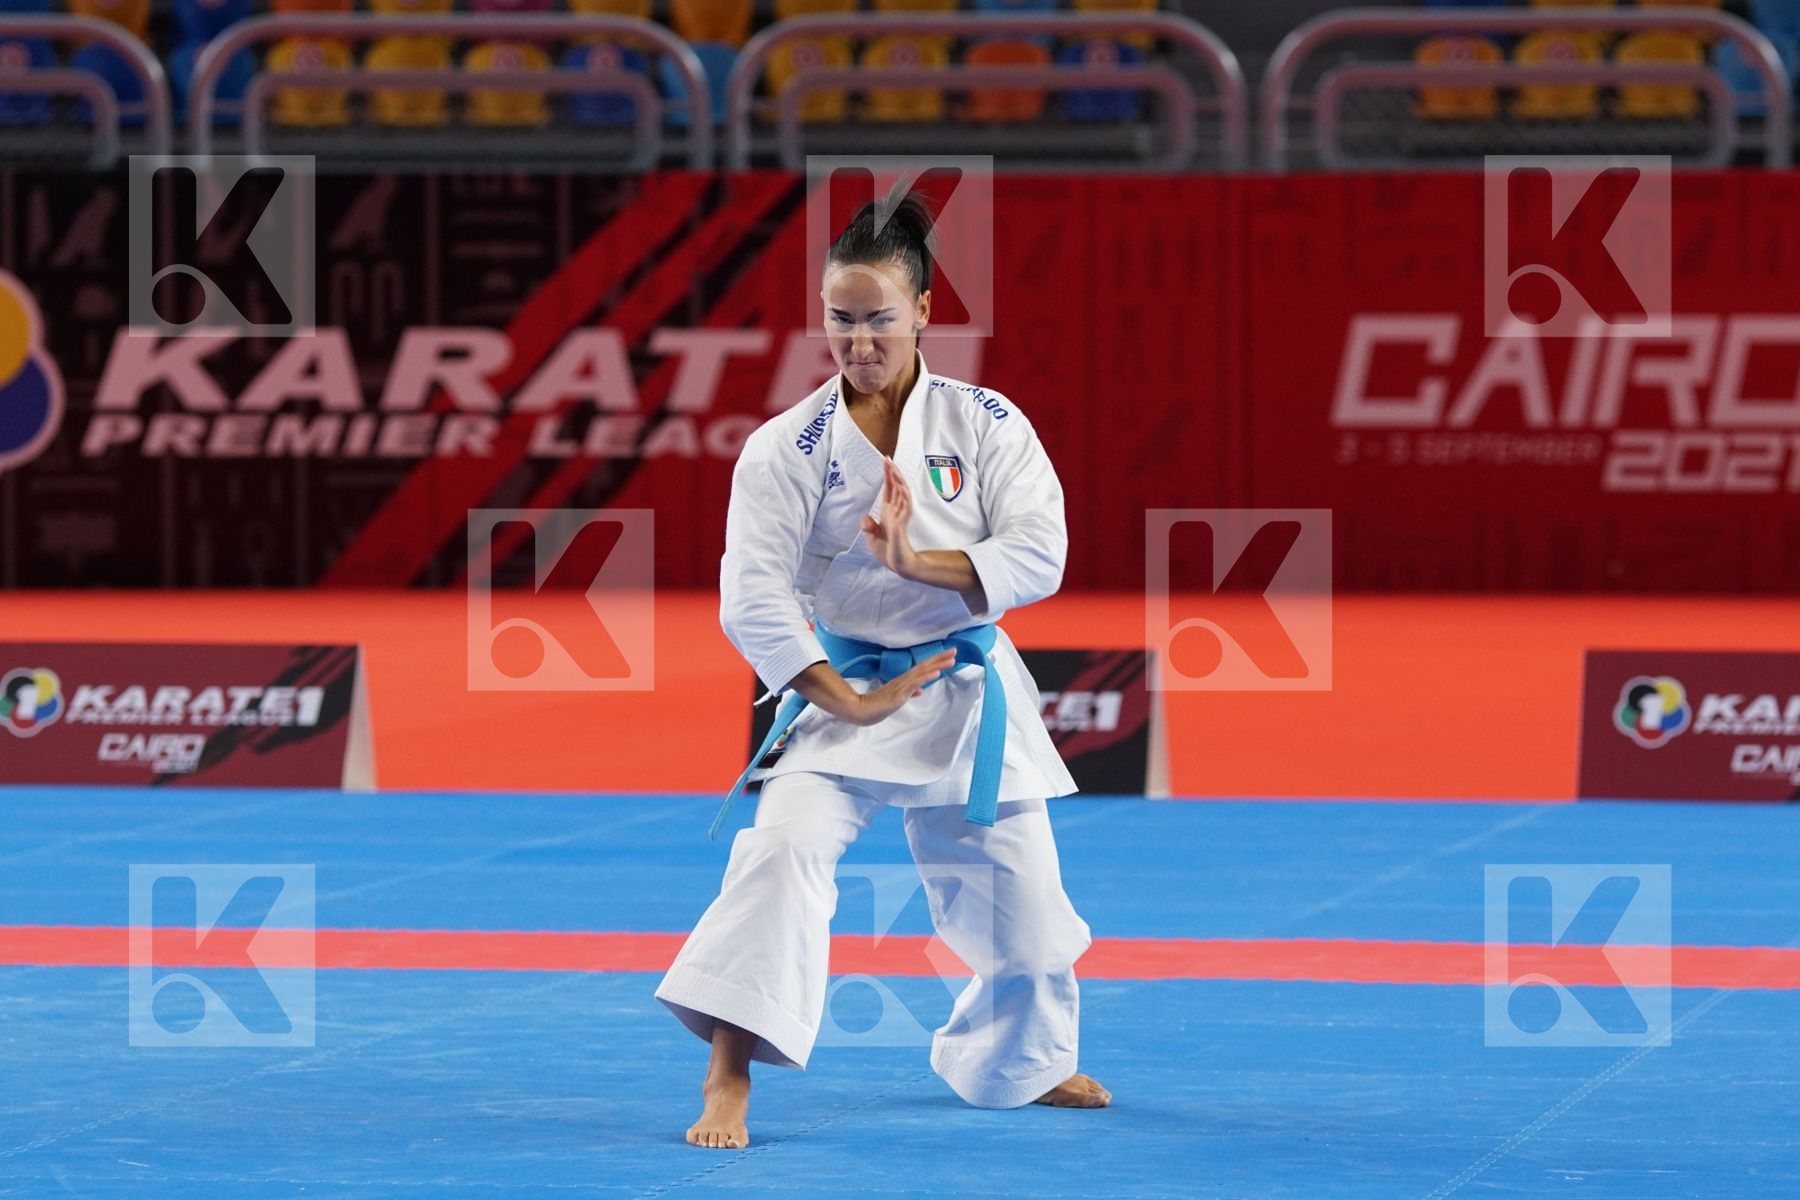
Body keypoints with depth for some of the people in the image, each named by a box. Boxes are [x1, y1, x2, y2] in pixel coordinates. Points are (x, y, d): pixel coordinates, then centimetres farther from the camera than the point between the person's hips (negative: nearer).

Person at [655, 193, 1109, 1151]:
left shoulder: (985, 424, -4)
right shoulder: (786, 447, -8)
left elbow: (1039, 553, -13)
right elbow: (753, 595, -14)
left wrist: (918, 561, -26)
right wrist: (847, 703, -17)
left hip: (970, 696, 2)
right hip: (842, 687, -2)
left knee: (1014, 891, 12)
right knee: (783, 848, -26)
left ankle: (1024, 1064, 41)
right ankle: (727, 1079, -27)